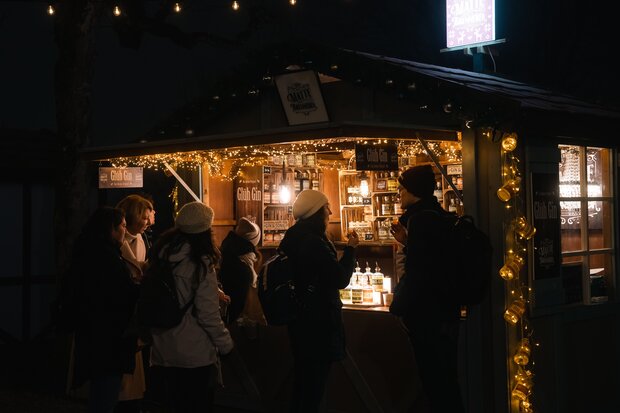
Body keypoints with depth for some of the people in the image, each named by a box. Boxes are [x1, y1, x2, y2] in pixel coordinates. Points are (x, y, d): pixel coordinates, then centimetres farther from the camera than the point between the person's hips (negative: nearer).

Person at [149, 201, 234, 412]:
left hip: (162, 353, 5)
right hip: (196, 355, -5)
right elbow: (208, 314, -17)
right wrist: (226, 344, -4)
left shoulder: (160, 256, -1)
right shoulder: (201, 264, -17)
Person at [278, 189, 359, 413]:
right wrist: (350, 248, -10)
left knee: (303, 376, 19)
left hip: (300, 317, 9)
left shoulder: (293, 239, 6)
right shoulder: (314, 242, -22)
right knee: (315, 380, 1)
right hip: (318, 319, -9)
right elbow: (340, 279, -20)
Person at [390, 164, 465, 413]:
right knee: (445, 381, 17)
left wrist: (402, 307, -13)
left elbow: (417, 271, -22)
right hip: (443, 310, 10)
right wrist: (407, 242, 14)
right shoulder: (437, 215, 13)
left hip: (427, 314, -10)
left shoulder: (422, 217, -17)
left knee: (434, 380, -3)